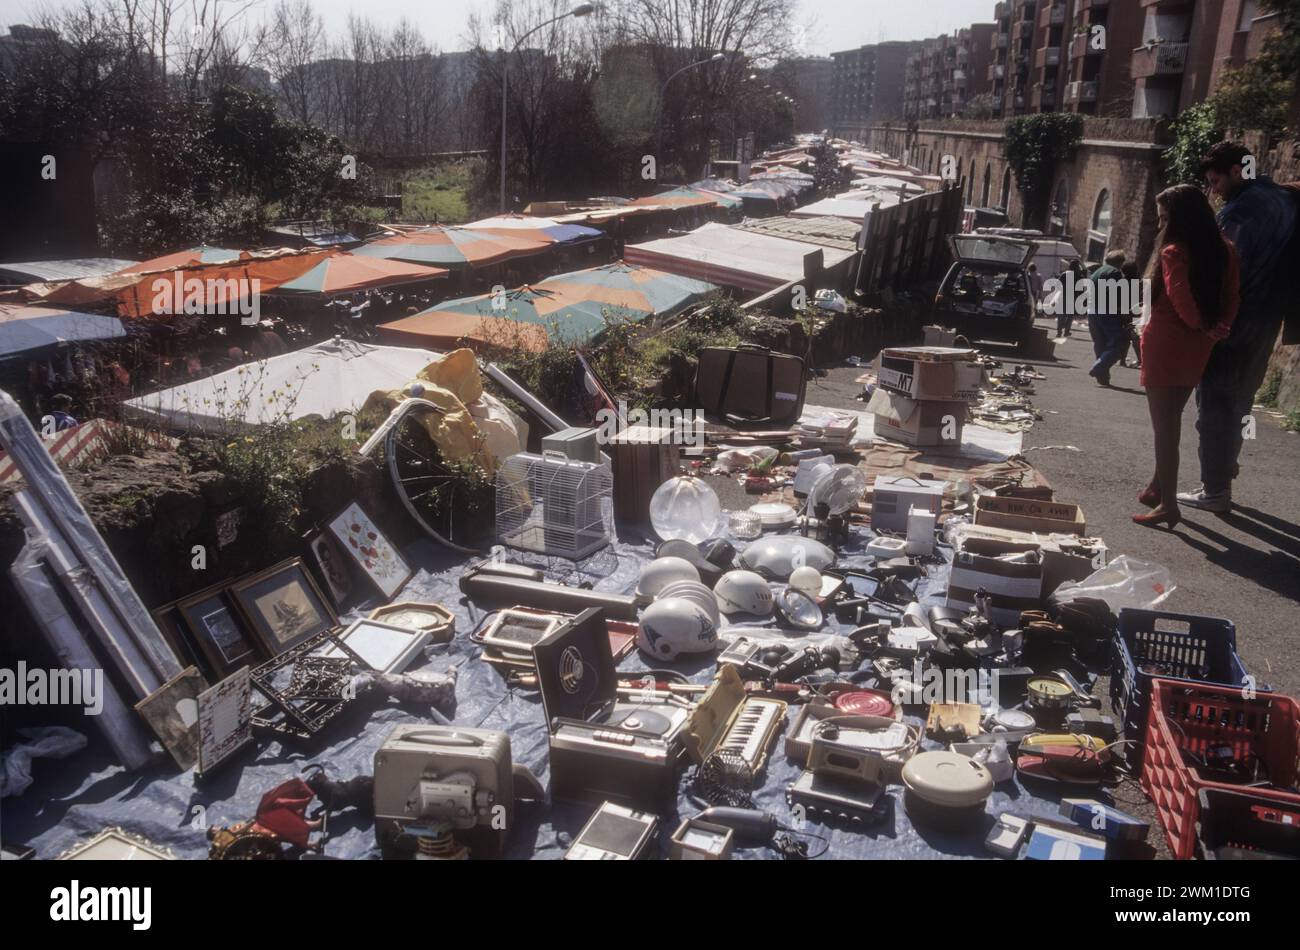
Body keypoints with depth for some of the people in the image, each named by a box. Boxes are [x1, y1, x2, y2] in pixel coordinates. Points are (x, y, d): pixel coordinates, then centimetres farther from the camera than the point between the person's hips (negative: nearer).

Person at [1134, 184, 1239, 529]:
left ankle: (1168, 505, -1)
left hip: (1166, 346, -7)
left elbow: (1181, 300, -24)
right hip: (1197, 350, 7)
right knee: (1171, 422, 20)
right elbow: (1231, 300, 4)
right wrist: (1216, 328, -6)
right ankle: (1157, 487, 32)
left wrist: (1201, 326, -8)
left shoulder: (1173, 252, -15)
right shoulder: (1224, 251, 6)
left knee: (1164, 426, -2)